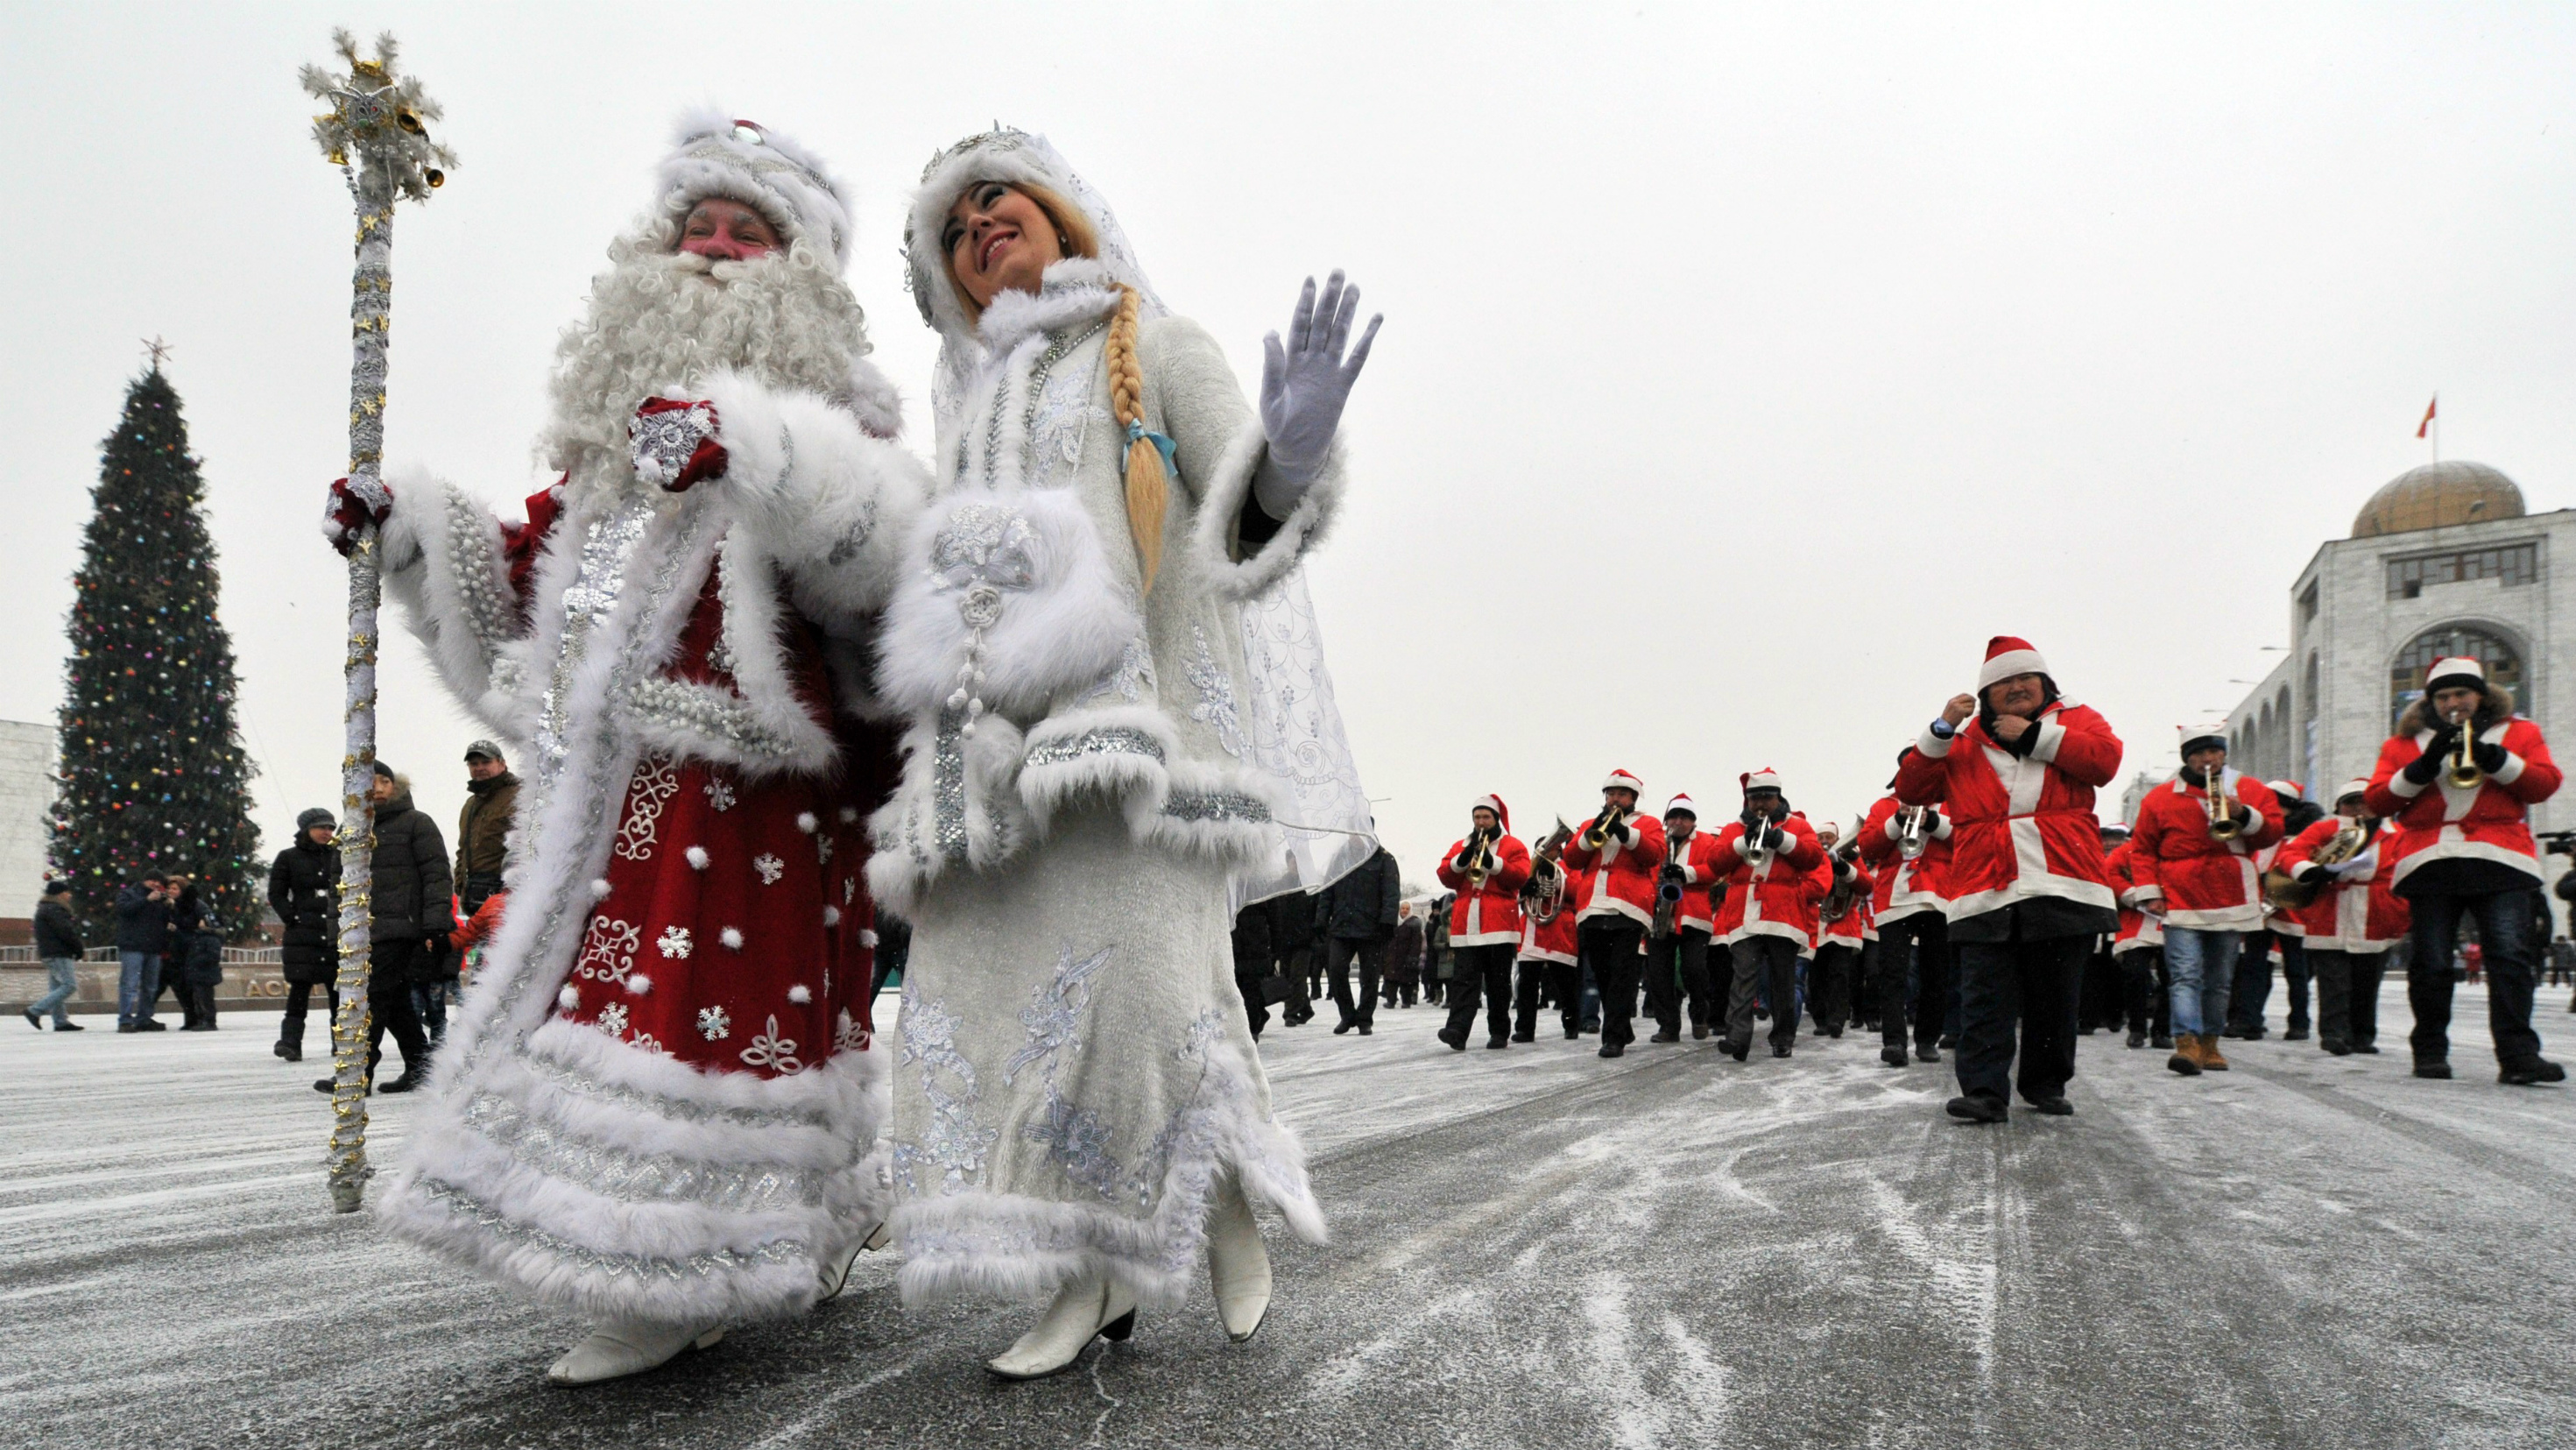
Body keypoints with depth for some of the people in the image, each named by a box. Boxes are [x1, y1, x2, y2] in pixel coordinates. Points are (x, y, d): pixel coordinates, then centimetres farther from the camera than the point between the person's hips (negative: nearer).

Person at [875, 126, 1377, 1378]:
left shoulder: (1156, 348, 12)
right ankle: (1092, 1278, 5)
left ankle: (1232, 1189, 10)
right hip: (992, 734, 6)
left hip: (1130, 707, -5)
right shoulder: (970, 402, 28)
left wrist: (1291, 455, -22)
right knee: (989, 988, -5)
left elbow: (1248, 529, -2)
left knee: (1141, 974, -18)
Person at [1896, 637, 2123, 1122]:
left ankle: (2046, 1085, 22)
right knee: (1985, 997, -7)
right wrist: (1942, 731, -2)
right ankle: (1984, 1091, -8)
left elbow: (2105, 759, -6)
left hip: (2062, 887, 0)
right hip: (1986, 893, 0)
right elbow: (1911, 789, 7)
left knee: (2055, 997, 8)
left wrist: (2035, 735, -6)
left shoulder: (2075, 719, 15)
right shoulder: (1964, 740, 16)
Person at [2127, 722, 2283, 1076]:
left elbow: (2274, 831, 7)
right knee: (2186, 976, -14)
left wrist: (2244, 814, -12)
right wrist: (2149, 893, 0)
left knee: (2220, 981, 10)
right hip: (2181, 904, -3)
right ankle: (2186, 1044, -23)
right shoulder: (2160, 798, 7)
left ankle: (2209, 1044, 20)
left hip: (2232, 903, 3)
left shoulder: (2251, 790, 12)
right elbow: (2142, 848, 8)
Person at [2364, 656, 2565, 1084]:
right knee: (2430, 964, 3)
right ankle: (2430, 1051, 12)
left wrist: (2495, 759, -11)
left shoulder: (2519, 732, 17)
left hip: (2498, 860, -1)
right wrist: (2423, 767, -10)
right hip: (2429, 863, 1)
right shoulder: (2406, 742, 14)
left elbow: (2544, 784, 3)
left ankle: (2518, 1055, -14)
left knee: (2510, 956, -12)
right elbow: (2376, 800, 3)